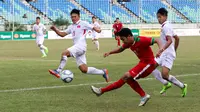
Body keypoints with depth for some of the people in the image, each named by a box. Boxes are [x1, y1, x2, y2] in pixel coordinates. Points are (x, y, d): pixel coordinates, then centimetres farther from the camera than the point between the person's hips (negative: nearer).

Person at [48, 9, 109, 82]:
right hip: (76, 47, 8)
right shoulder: (71, 27, 22)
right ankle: (103, 72, 17)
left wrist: (97, 30, -20)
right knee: (84, 70, 3)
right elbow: (62, 34, 20)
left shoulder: (83, 23, 3)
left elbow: (93, 27, -2)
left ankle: (58, 71, -27)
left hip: (81, 46, -8)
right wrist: (55, 30, 7)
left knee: (65, 53, -27)